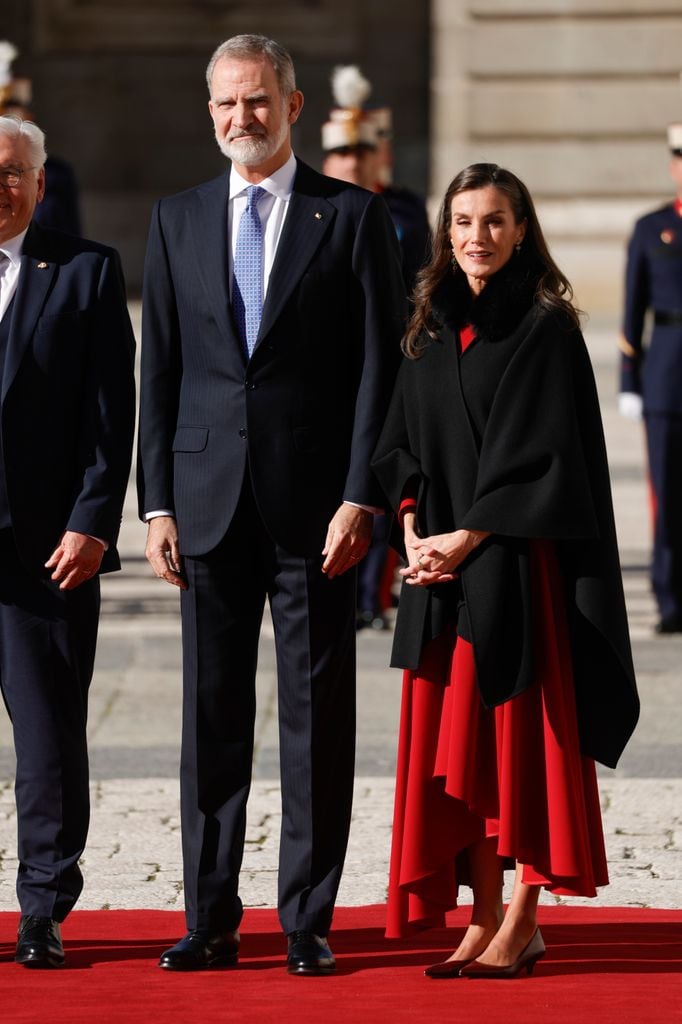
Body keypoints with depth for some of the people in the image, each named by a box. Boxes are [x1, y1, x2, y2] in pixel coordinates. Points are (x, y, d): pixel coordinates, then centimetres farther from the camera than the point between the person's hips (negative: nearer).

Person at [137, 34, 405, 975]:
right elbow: (160, 369, 10)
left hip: (315, 501, -3)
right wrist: (158, 502, 2)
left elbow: (380, 367, -2)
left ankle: (308, 920, 8)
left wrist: (360, 497, -10)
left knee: (317, 714, 2)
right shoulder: (177, 220, 11)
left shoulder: (354, 218, 1)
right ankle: (211, 919, 12)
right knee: (212, 711, 5)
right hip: (209, 500, 3)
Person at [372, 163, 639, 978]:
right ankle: (484, 918, 10)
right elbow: (402, 444, 13)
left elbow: (539, 452, -12)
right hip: (442, 561, 6)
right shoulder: (433, 330, 12)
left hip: (519, 559, -6)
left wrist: (464, 539, -14)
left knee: (522, 729, -3)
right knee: (454, 741, 4)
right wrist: (413, 535, -2)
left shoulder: (545, 328, -5)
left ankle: (523, 921, 2)